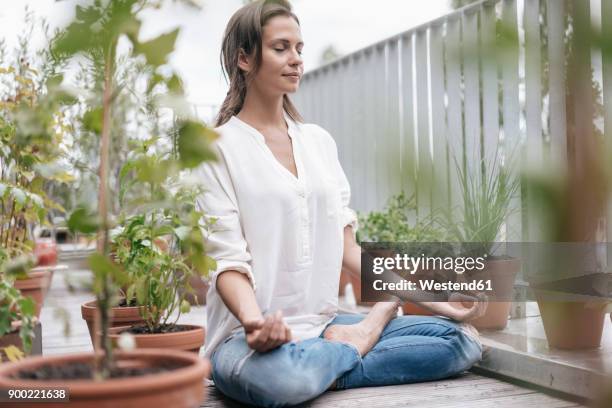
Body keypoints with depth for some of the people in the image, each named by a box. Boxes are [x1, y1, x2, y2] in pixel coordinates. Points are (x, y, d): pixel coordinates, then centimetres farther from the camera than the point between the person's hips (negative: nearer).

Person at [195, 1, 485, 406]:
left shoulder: (319, 141, 13)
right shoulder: (218, 148, -4)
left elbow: (347, 245, 12)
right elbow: (227, 260, -12)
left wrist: (432, 300, 5)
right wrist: (254, 320, -34)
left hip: (326, 324, 5)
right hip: (256, 335, -4)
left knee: (465, 339, -10)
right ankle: (358, 342, -9)